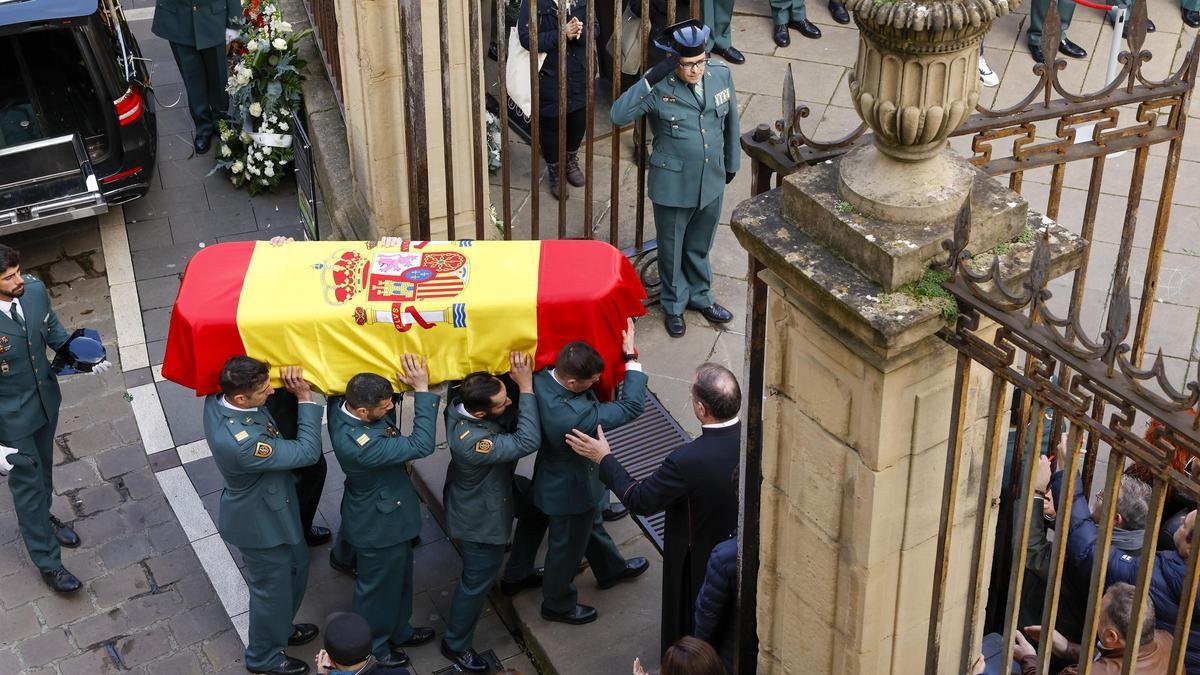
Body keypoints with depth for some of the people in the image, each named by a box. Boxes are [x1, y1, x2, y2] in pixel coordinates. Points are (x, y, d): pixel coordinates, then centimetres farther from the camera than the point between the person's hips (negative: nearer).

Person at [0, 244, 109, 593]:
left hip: (46, 399, 6)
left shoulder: (34, 290, -17)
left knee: (43, 468, 29)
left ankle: (41, 518, 58)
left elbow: (53, 330, 5)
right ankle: (47, 562, 28)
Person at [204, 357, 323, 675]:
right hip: (260, 523, -8)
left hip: (274, 506, 8)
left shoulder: (217, 398, -18)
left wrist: (289, 371, -14)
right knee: (272, 588, 17)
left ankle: (281, 628, 55)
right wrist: (306, 398, -26)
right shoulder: (240, 442, -42)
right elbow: (307, 452, -30)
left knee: (296, 567, 30)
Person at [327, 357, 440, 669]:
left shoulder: (341, 403, -18)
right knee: (379, 585, 18)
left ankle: (398, 631, 54)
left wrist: (405, 382, -15)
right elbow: (421, 445, -38)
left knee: (399, 576, 30)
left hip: (389, 513, 9)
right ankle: (372, 648, 43)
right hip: (379, 526, -9)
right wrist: (422, 390, -36)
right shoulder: (357, 443, -42)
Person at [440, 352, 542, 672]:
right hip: (480, 520, -8)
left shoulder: (458, 404, -20)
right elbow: (528, 442, -45)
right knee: (478, 580, 13)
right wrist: (526, 387, -44)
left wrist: (516, 384, -20)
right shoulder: (472, 442, -45)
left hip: (469, 497, 8)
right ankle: (456, 645, 33)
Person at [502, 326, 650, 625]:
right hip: (571, 491, -7)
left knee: (591, 523, 32)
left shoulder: (541, 378, -24)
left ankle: (612, 569, 60)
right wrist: (631, 357, -29)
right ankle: (557, 605, 46)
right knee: (567, 546, 20)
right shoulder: (573, 416, -45)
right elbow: (631, 407, -35)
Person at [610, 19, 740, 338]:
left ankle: (700, 296, 47)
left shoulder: (721, 74, -8)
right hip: (673, 184, -4)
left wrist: (731, 163, 16)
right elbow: (618, 115, -33)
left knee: (700, 246, 24)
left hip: (712, 180, 4)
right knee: (672, 249, 17)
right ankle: (673, 305, 39)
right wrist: (650, 80, -40)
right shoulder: (660, 85, -22)